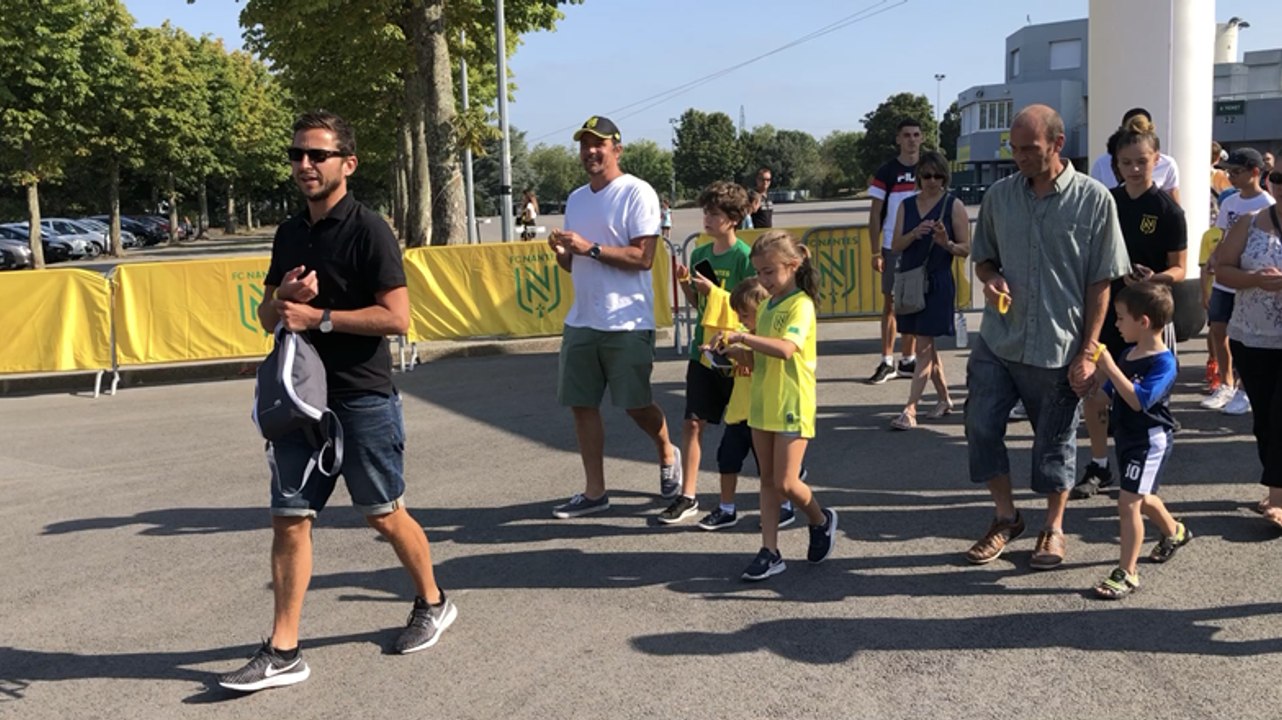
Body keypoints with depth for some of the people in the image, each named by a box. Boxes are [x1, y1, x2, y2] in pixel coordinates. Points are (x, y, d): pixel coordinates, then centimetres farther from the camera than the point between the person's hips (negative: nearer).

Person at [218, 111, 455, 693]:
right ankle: (283, 652, 10)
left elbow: (396, 317, -17)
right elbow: (268, 316, 19)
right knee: (289, 519, 3)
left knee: (384, 515, 7)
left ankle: (432, 603, 30)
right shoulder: (289, 235, 12)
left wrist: (318, 316, -18)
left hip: (362, 399, -6)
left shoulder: (368, 230, -10)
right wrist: (285, 298, -4)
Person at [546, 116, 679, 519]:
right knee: (581, 404, 6)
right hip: (581, 319, 7)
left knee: (635, 404, 1)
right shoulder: (576, 199, 15)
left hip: (626, 322, -7)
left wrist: (590, 248, -21)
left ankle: (666, 454, 32)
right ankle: (594, 492, 16)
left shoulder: (637, 193, -8)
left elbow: (643, 258, -16)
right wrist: (562, 252, -2)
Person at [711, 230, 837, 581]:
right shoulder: (766, 306, 13)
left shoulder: (801, 305, -13)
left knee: (785, 482, -5)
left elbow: (786, 348, -31)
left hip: (792, 406, -8)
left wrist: (741, 336, -32)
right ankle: (770, 552, 14)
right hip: (762, 404, 8)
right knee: (768, 480, 9)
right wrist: (735, 352, -3)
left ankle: (821, 520, 24)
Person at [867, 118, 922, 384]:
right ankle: (887, 362, 5)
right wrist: (875, 251, -8)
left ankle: (908, 360, 16)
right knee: (891, 303, 1)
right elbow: (875, 214, -2)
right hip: (893, 248, -3)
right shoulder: (886, 172, -2)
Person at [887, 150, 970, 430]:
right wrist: (914, 234, -16)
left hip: (937, 283, -5)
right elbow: (895, 246, 3)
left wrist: (946, 243, -22)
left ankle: (910, 409, -10)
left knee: (924, 346, -8)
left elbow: (966, 249, -3)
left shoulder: (954, 206, -3)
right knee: (927, 345, 14)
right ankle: (944, 398, 29)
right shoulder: (906, 206, 9)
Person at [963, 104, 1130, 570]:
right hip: (998, 342, 3)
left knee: (1055, 441, 10)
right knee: (981, 427, 4)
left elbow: (1101, 282, -6)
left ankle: (1053, 528, 30)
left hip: (1059, 347, -3)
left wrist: (1088, 351, -9)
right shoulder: (999, 195, 2)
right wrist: (990, 278, -10)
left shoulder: (1094, 200, -8)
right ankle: (1006, 517, 26)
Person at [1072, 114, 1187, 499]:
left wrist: (1154, 278, -26)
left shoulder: (1168, 210, -8)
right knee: (1092, 390, 4)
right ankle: (1099, 466, 20)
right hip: (1106, 307, 4)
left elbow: (1179, 268, -8)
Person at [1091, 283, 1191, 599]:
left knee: (1128, 503, -11)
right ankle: (1174, 532, 54)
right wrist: (1095, 369, -7)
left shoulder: (1163, 362, -21)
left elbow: (1138, 400, -32)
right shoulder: (1127, 354, 3)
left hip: (1149, 441, -9)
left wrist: (1108, 366, -34)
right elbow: (1109, 391, 11)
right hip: (1127, 437, 9)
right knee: (1140, 498, 26)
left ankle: (1127, 573, -3)